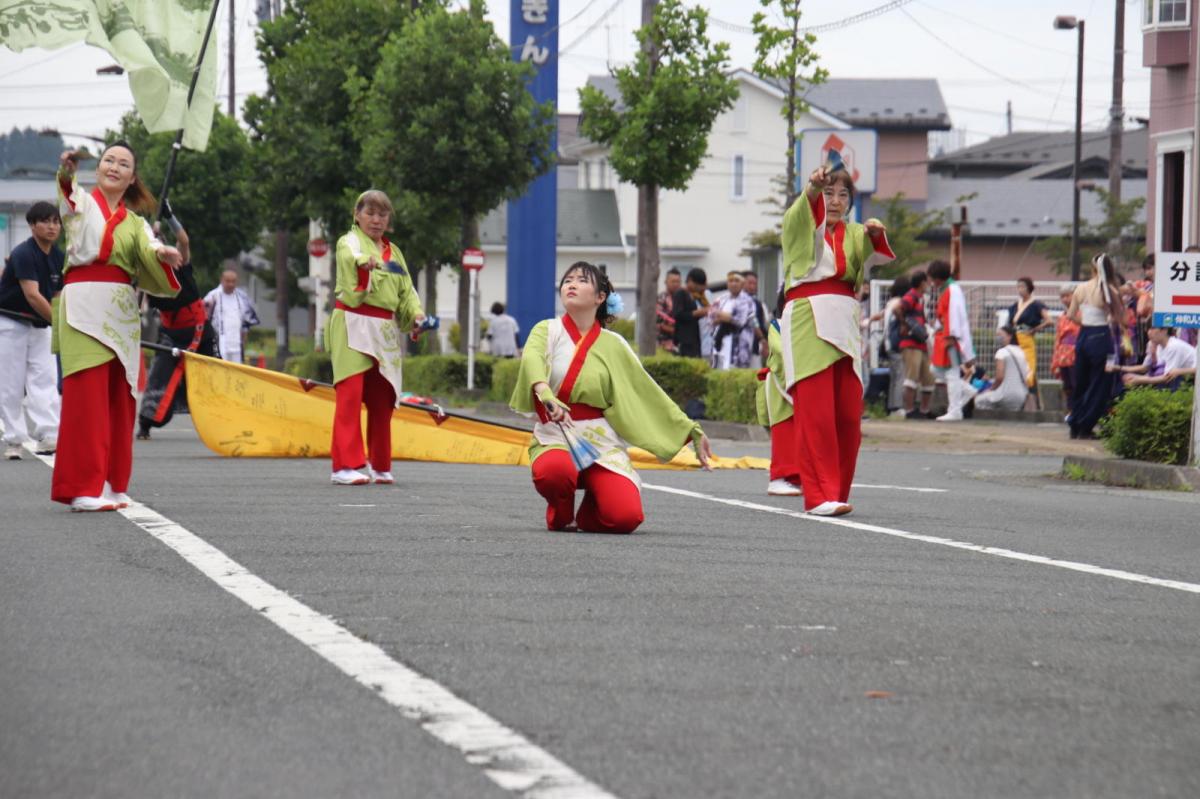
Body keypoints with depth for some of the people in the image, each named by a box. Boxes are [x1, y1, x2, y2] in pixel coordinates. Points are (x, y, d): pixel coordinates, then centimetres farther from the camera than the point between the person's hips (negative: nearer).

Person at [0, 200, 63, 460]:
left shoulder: (58, 258, 2)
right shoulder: (23, 254, -20)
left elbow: (59, 297, 6)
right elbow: (32, 295, -31)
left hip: (39, 325, 6)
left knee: (45, 379, -7)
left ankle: (48, 436, -16)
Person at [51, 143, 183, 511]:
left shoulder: (135, 223, 18)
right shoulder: (80, 202, 6)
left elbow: (148, 249, -4)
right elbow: (66, 192, -19)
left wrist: (161, 252, -28)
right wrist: (66, 173, -43)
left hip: (122, 312, 5)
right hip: (84, 306, -5)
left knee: (119, 400, 4)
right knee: (87, 396, -11)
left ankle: (111, 484, 10)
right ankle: (84, 488, -11)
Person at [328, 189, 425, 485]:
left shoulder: (393, 252, 20)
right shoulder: (349, 242, 0)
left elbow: (406, 290, 18)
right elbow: (350, 256, -24)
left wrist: (416, 314, -3)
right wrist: (363, 260, -48)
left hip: (385, 331, 6)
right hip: (353, 327, -6)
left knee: (382, 399, 8)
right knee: (350, 394, -14)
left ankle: (380, 466, 17)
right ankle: (345, 466, -17)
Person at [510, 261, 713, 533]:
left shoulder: (613, 345, 9)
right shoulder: (548, 331, 3)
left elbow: (649, 392, 13)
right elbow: (531, 358, -20)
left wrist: (692, 431, 9)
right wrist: (546, 394, -42)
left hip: (601, 439, 2)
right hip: (555, 435, -1)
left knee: (626, 517, -23)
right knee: (553, 471, -39)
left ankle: (587, 515, 15)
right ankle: (560, 516, -1)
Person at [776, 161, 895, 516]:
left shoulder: (853, 234, 21)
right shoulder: (799, 226, 10)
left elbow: (871, 250, -2)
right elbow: (802, 213, -15)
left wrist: (876, 234, -26)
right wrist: (813, 187, -37)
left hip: (844, 323, 4)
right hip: (807, 321, -4)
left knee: (848, 415, 0)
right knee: (815, 412, -12)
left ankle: (837, 492, 9)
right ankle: (819, 495, -15)